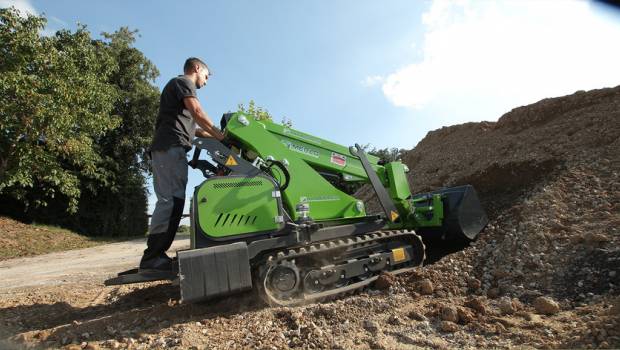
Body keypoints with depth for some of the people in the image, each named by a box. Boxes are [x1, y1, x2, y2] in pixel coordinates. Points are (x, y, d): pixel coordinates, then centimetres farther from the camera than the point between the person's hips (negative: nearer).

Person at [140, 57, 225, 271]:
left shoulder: (176, 86, 35)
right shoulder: (183, 82, 5)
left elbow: (189, 127, 28)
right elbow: (197, 113, -11)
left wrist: (216, 136, 21)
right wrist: (220, 135, -7)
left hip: (164, 149, 10)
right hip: (171, 147, -10)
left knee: (169, 200, 5)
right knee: (171, 200, -17)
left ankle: (155, 256, 4)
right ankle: (153, 257, -19)